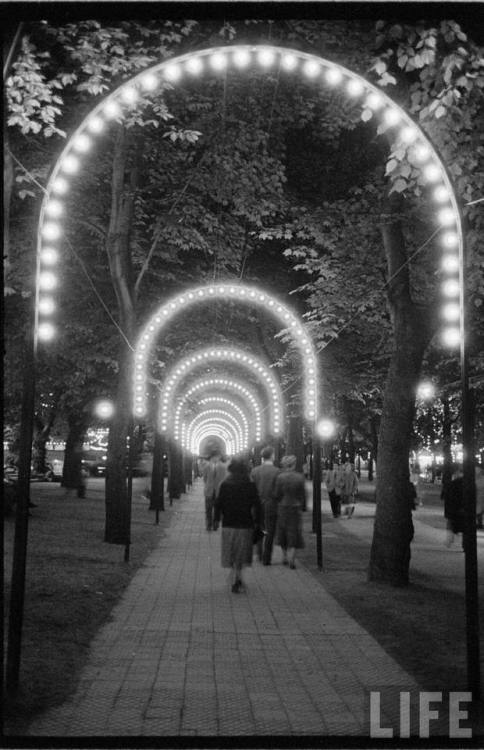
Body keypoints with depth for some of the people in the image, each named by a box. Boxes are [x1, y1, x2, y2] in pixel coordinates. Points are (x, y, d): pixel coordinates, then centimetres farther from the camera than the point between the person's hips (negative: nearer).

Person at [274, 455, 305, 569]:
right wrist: (301, 506, 13)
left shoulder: (280, 477, -12)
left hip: (282, 508, 0)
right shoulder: (300, 477, -8)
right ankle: (291, 558, -8)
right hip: (296, 508, 0)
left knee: (283, 532, 18)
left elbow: (277, 494, -11)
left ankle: (285, 556, 26)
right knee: (294, 534, 6)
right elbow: (303, 495, -3)